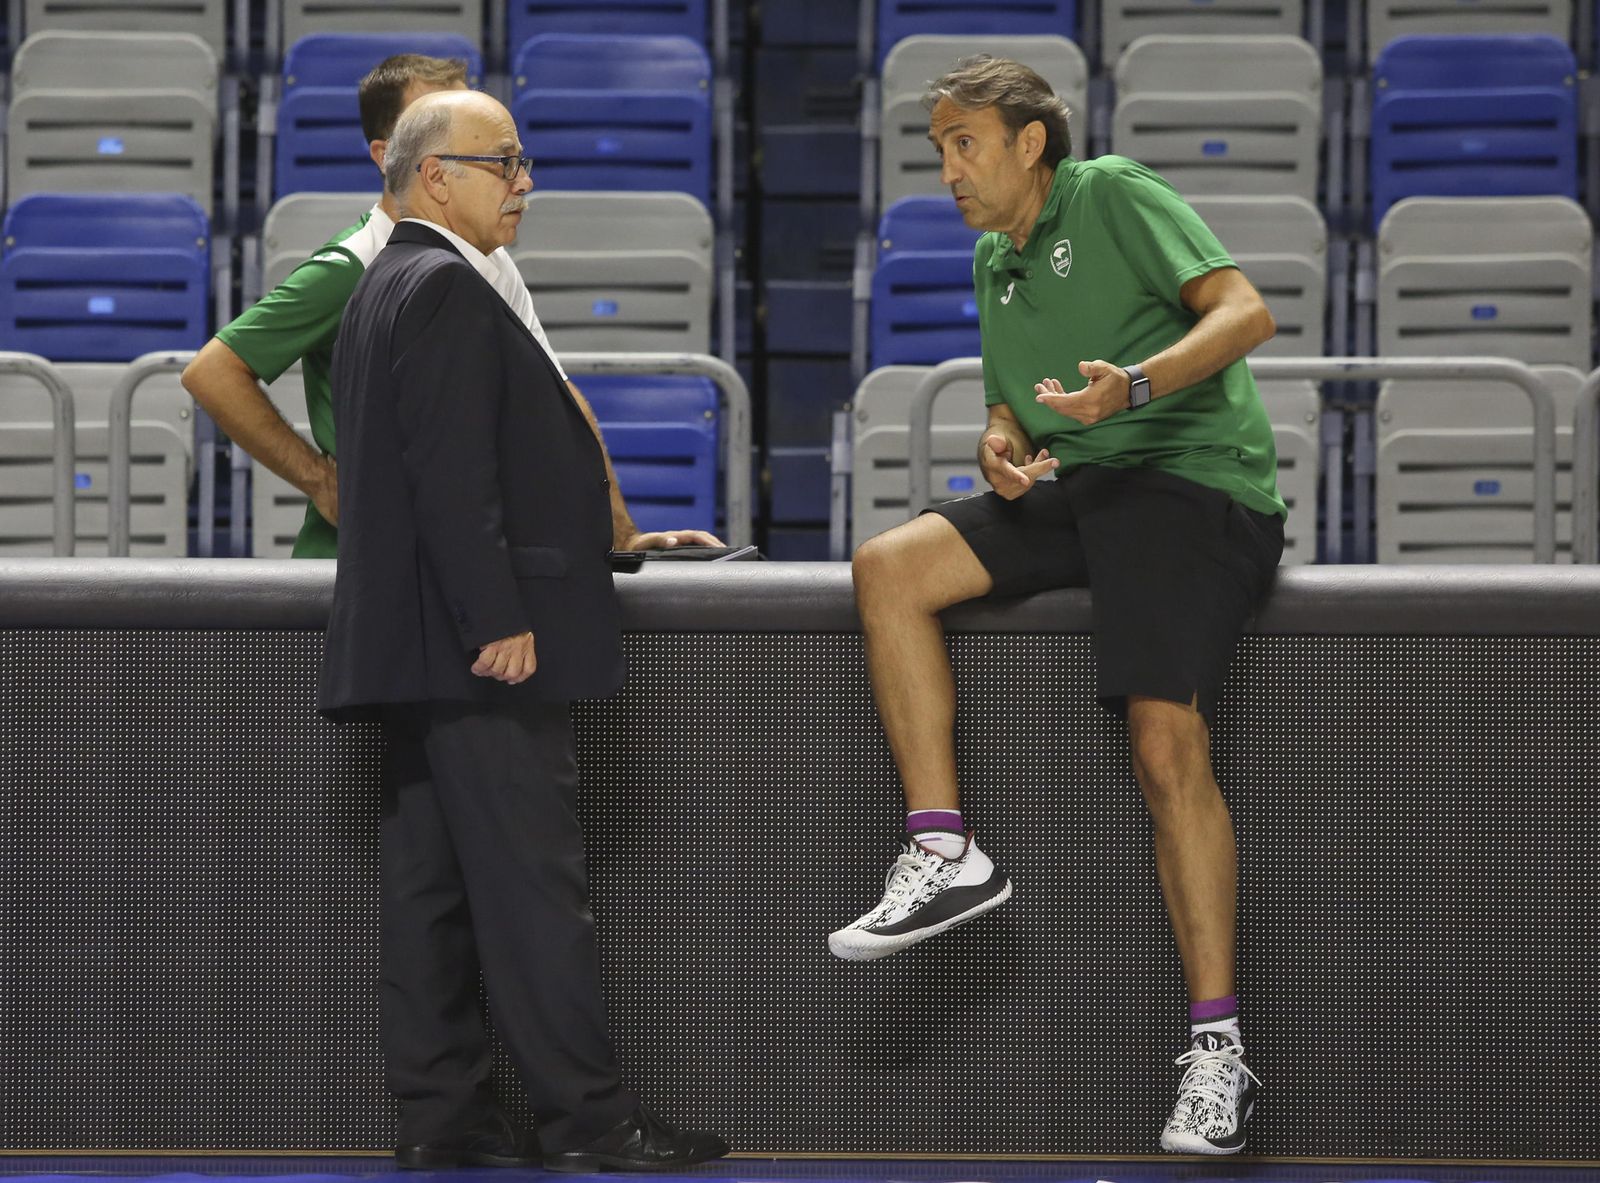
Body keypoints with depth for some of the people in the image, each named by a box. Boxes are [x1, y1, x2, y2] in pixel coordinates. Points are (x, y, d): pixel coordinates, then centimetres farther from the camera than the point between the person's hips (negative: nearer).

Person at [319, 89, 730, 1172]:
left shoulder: (390, 287, 20)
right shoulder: (446, 288, -13)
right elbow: (454, 470, -21)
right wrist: (501, 622, -22)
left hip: (425, 647, 11)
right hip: (479, 640, -11)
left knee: (435, 882, 9)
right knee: (535, 883, -8)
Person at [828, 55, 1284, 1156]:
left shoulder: (1115, 195, -3)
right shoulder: (995, 263, 21)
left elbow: (1245, 311, -13)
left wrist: (1135, 384, -29)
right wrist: (1003, 446, 3)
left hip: (1190, 479, -8)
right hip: (1071, 490, 8)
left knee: (1169, 747, -22)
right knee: (887, 568, -11)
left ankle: (1218, 1051, -20)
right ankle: (945, 853, -11)